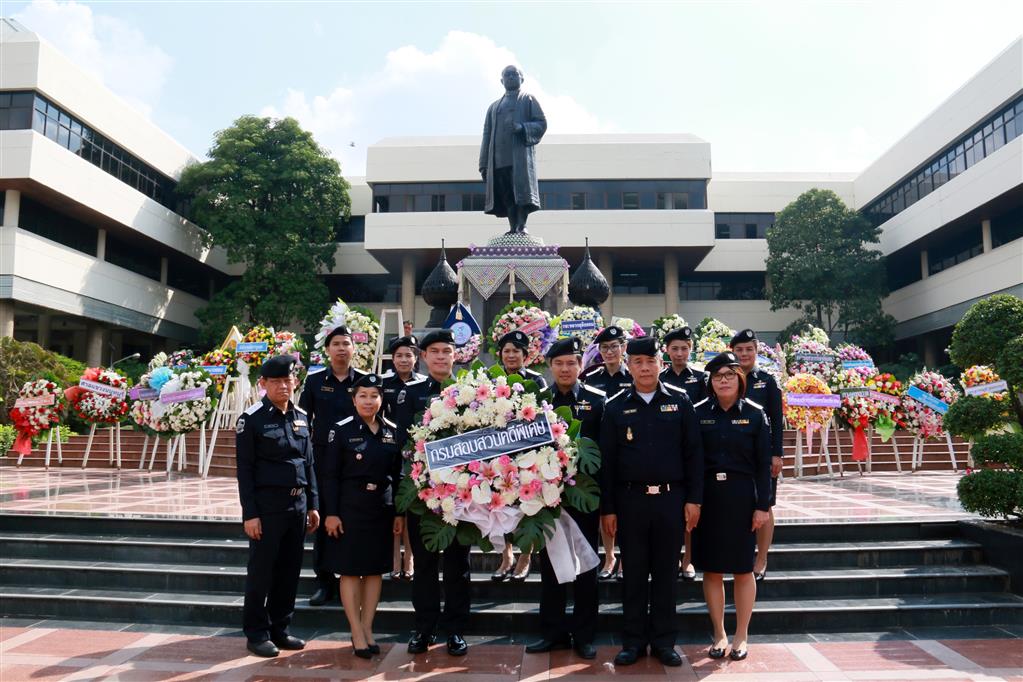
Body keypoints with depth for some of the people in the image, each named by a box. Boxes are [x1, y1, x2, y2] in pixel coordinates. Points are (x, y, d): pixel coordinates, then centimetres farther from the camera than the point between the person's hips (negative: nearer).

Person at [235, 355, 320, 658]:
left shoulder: (302, 418, 9)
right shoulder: (251, 419, -6)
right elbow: (245, 470, -8)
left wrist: (313, 505, 10)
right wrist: (250, 513, -12)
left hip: (298, 505, 5)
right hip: (267, 505, -5)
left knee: (290, 571, 12)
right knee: (261, 572, 4)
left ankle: (280, 629, 25)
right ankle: (257, 633, 18)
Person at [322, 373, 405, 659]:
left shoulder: (392, 431, 4)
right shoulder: (341, 430, -5)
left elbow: (398, 475, 7)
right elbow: (330, 475, -6)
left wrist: (399, 513, 5)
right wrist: (331, 513, -11)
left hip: (382, 507, 3)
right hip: (350, 507, -3)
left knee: (375, 569, 10)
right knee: (350, 569, 3)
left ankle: (367, 628, 22)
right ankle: (357, 633, 14)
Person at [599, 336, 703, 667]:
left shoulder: (680, 401, 2)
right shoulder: (615, 406, 2)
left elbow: (693, 453, 2)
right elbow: (606, 461, 2)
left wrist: (693, 500, -3)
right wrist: (607, 509, -1)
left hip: (671, 499, 0)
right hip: (630, 500, 0)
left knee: (666, 572, 10)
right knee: (634, 572, 9)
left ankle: (664, 641, 24)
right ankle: (634, 641, 22)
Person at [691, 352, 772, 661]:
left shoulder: (754, 414, -1)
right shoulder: (699, 413, 1)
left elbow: (763, 464, -1)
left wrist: (762, 505, -6)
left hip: (742, 496, -1)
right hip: (707, 496, 1)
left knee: (743, 568, 8)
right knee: (711, 568, 8)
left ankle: (741, 636, 23)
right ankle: (719, 634, 23)